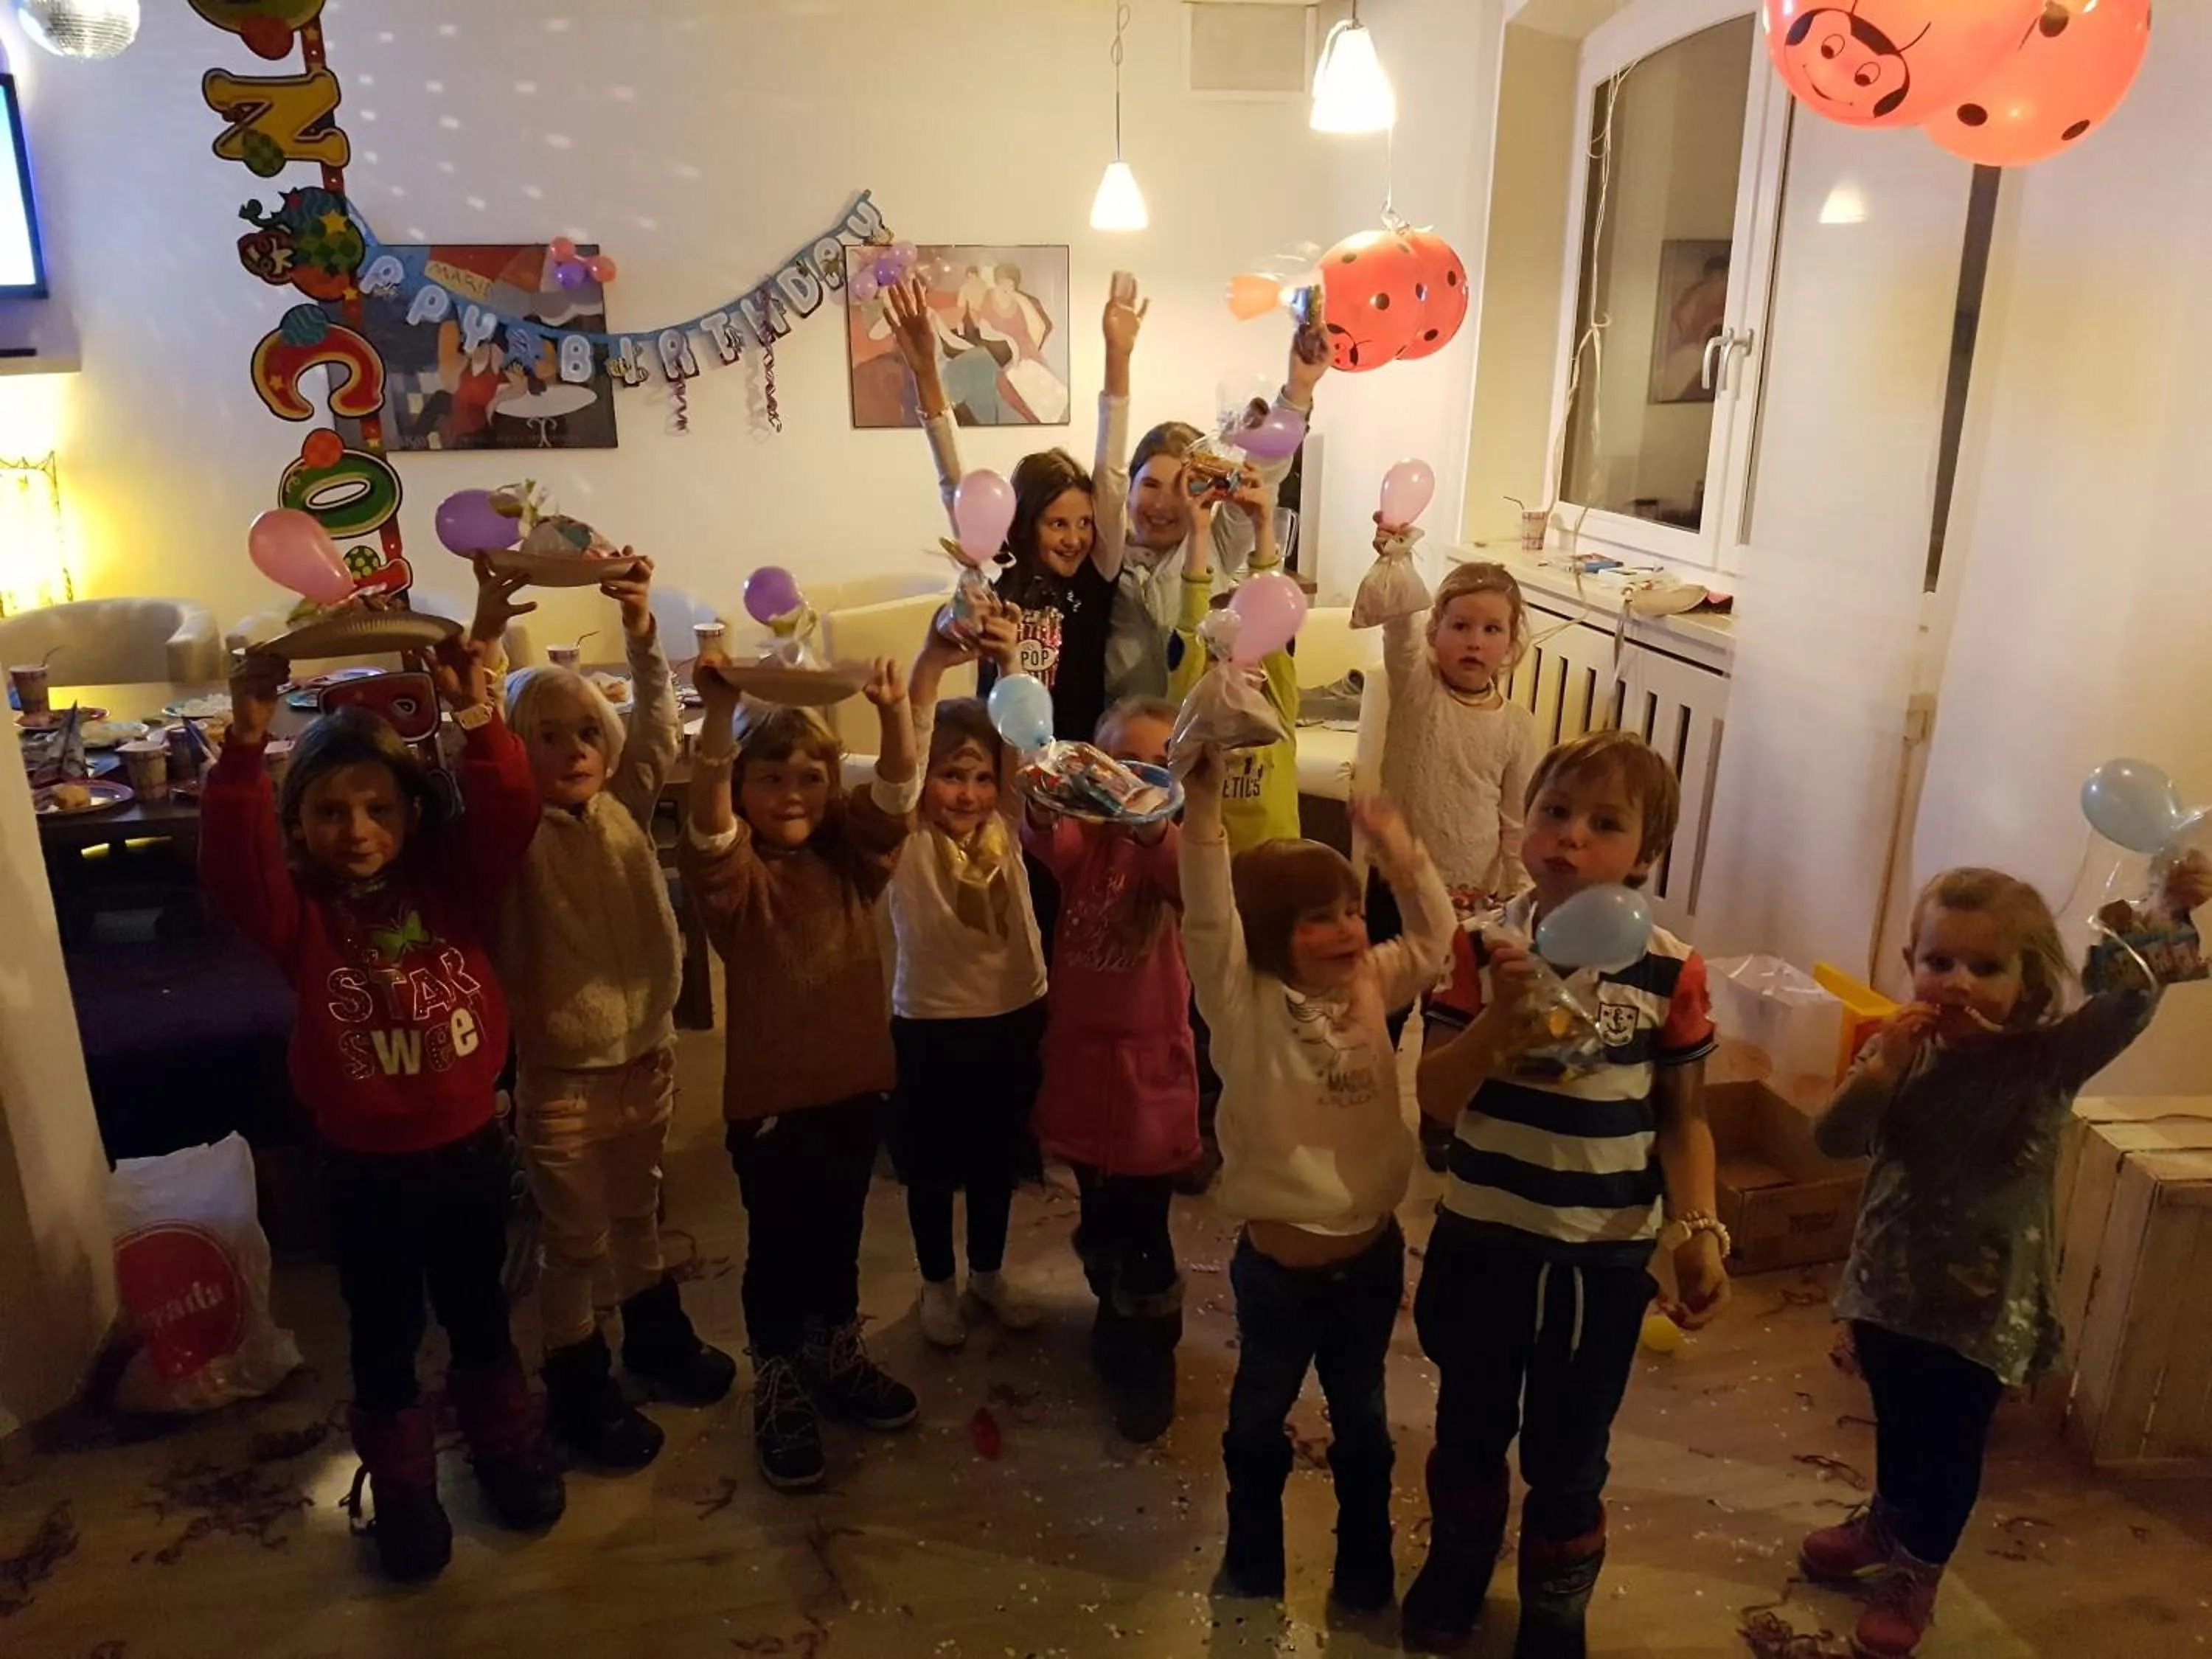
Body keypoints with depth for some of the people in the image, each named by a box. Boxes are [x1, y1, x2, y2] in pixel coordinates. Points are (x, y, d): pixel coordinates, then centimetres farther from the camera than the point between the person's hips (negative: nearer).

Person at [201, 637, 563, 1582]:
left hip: (468, 1147, 1)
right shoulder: (298, 914, -9)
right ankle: (400, 1486, 36)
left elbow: (509, 817, -21)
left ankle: (505, 1445, 42)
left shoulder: (453, 883, -5)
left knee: (478, 1314, 21)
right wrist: (247, 746, -40)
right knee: (383, 1336, 15)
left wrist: (477, 717, -34)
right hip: (364, 1166, -1)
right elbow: (231, 865, -28)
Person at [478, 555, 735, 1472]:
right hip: (561, 1077, -4)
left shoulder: (626, 807, -2)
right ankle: (577, 1387, 30)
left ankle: (655, 1337, 45)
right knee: (575, 1241, 12)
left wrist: (641, 631, -22)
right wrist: (481, 641, -39)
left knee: (638, 1213, 25)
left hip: (647, 1054, 5)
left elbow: (657, 720, -8)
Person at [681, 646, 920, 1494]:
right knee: (777, 1245, 11)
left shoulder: (851, 856, 0)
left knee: (840, 1233, 22)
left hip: (855, 1082, 4)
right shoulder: (734, 873, -12)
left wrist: (895, 711, -33)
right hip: (769, 1094, -4)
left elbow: (896, 794, -15)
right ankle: (779, 1387, 29)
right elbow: (707, 820, -33)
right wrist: (721, 714, -48)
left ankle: (837, 1353, 42)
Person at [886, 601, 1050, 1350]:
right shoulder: (906, 842, -14)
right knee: (931, 1164, 14)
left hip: (1014, 1015, 4)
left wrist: (1010, 663, -32)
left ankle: (989, 1274, 41)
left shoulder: (1005, 830, -4)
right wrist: (930, 665, -45)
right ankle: (938, 1284, 36)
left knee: (999, 1157, 20)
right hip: (931, 1023, -3)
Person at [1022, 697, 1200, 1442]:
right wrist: (1044, 806, -51)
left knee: (1144, 1226, 2)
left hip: (1147, 1059, -3)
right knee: (1098, 1213, 20)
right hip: (1079, 1051, 3)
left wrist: (1152, 829, -53)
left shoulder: (1178, 847, -9)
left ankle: (1153, 1357, 24)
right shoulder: (1084, 836, -3)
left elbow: (1199, 889, -33)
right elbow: (1046, 843, -27)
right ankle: (1114, 1315, 45)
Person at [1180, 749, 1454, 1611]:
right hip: (1279, 1259, -4)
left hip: (1372, 1250, 4)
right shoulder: (1247, 1007, -17)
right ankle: (1252, 1561, 42)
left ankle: (1365, 1566, 45)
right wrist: (1203, 804, -42)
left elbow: (1435, 937, 4)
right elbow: (1209, 918, -31)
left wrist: (1401, 848, -11)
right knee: (1259, 1421, 19)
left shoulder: (1372, 988, -2)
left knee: (1362, 1421, 24)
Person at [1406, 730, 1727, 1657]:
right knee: (1469, 1433, 23)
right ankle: (1453, 1577, 49)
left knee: (1567, 1464, 14)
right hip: (1481, 1240, 1)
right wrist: (1499, 1019, -27)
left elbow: (1684, 1119, -3)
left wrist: (1699, 1233, -14)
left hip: (1606, 1256, -1)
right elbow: (1435, 1099, -11)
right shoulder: (1481, 946, -10)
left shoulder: (1671, 972, -11)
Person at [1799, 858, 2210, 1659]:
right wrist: (1880, 1070, -31)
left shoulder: (2048, 1057, -16)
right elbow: (1836, 1142, -16)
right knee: (1897, 1423, 25)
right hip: (1888, 1285, 3)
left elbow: (2128, 1002, -31)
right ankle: (1887, 1522, 51)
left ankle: (1915, 1576, 35)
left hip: (1985, 1305, -3)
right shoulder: (1901, 1050, -9)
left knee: (1949, 1443, 12)